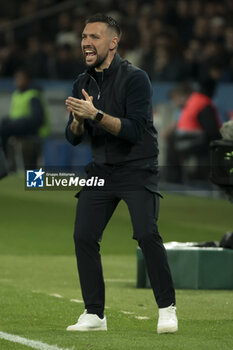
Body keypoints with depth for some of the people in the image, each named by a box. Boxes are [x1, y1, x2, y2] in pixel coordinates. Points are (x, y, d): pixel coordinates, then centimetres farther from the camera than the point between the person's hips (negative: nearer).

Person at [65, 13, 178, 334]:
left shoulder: (135, 79, -13)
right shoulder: (83, 84, 7)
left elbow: (134, 130, -23)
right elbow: (73, 138, 6)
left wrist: (95, 114, -32)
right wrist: (78, 119, -16)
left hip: (137, 169, -6)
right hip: (101, 169, 6)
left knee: (146, 233, -21)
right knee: (83, 236, -3)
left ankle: (167, 308, -9)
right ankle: (95, 314, 6)